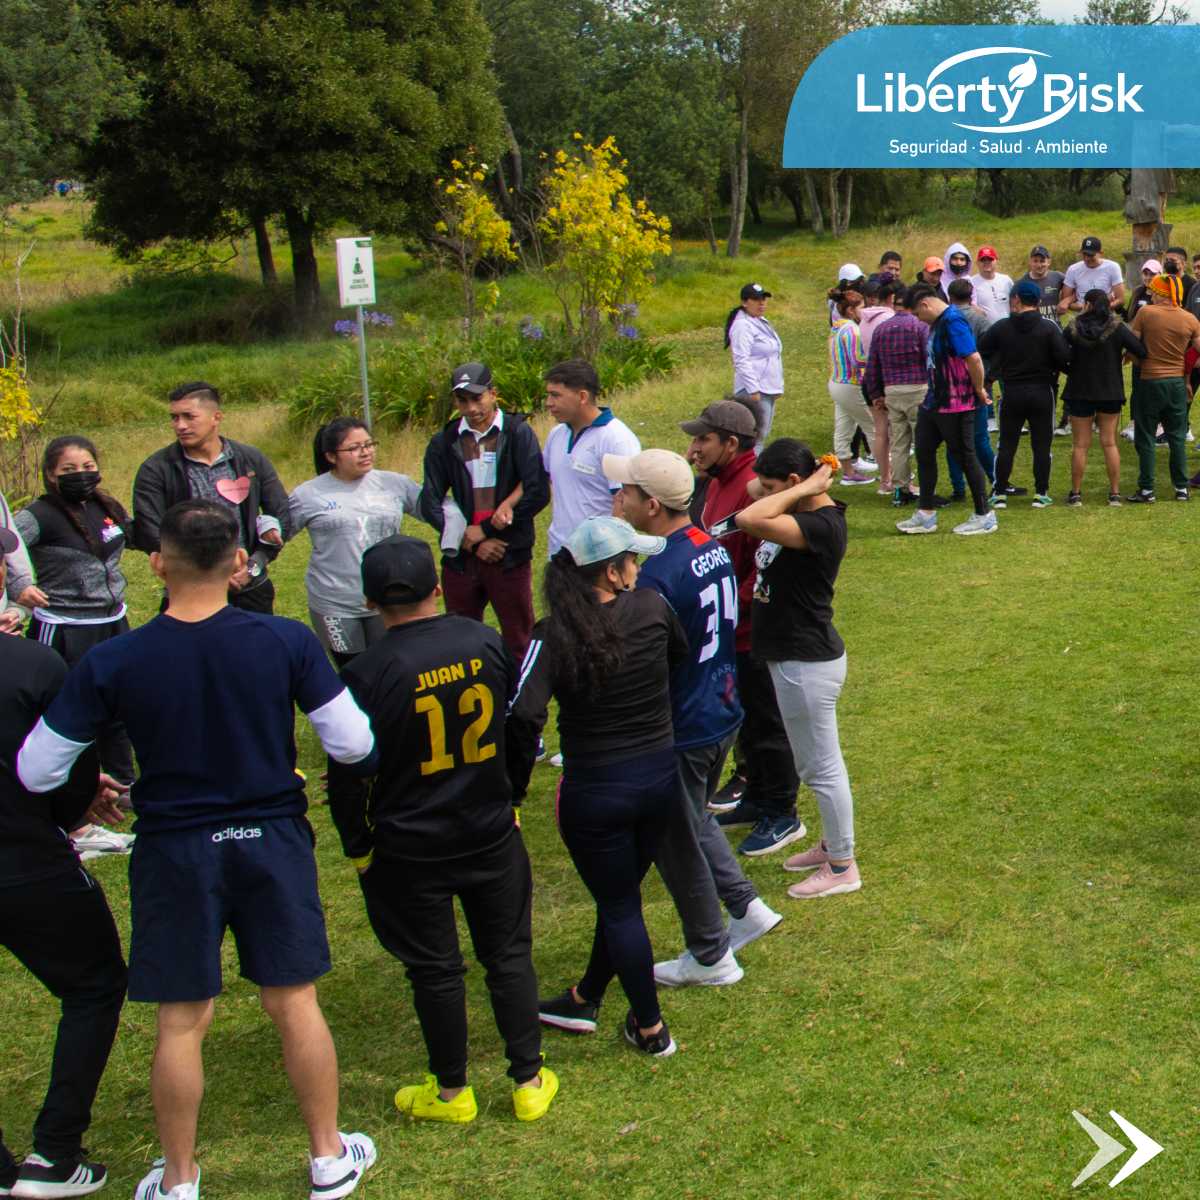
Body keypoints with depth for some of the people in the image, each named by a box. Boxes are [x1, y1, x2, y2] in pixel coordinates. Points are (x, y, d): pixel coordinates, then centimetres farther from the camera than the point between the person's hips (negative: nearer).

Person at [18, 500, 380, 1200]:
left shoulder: (112, 663, -13)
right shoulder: (286, 642, -13)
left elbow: (35, 773, -6)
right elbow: (353, 744, -10)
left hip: (175, 851, -1)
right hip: (274, 840, 1)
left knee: (182, 1022, 12)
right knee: (295, 1003, 15)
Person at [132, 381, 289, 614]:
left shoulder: (252, 460, 4)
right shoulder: (156, 470, -3)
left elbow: (282, 515, 7)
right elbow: (149, 534, -10)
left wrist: (253, 566, -6)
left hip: (251, 592, 2)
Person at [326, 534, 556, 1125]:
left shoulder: (365, 675, -18)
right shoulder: (484, 641, -5)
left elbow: (347, 777, -12)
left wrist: (358, 848, 3)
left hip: (408, 850, -3)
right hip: (492, 834, 3)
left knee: (435, 968, 11)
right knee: (509, 953, 15)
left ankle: (450, 1091, 27)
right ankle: (529, 1080, 23)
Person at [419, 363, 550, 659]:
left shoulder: (518, 432, -4)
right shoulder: (444, 442, 5)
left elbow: (538, 493, -13)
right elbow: (430, 503, 1)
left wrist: (485, 529, -12)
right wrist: (472, 544, -10)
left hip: (509, 559, -3)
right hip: (460, 560, 3)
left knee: (520, 645, 3)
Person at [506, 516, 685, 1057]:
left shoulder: (553, 635, -16)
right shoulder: (652, 607, -8)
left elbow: (523, 715, -27)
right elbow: (679, 655, 14)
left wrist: (513, 789, -14)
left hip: (595, 791, -4)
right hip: (660, 778, 4)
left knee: (619, 907, 13)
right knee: (622, 894, 22)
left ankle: (650, 1029, 24)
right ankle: (585, 998, 40)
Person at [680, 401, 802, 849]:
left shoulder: (753, 487, -23)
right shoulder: (718, 484, 9)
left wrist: (732, 607, -22)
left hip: (752, 633, -10)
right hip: (727, 631, 10)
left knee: (764, 724, 3)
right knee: (744, 720, 21)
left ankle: (782, 815, 17)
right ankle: (756, 800, 36)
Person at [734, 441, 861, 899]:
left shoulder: (822, 525, -25)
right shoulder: (804, 517, 5)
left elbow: (749, 520, -36)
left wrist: (805, 489, -27)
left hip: (808, 663, -10)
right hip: (793, 657, 11)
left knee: (822, 767, 4)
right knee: (813, 763, 24)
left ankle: (842, 867, 18)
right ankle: (831, 844, 40)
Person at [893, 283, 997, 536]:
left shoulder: (953, 321, -19)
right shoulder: (937, 323, 12)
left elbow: (974, 358, -27)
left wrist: (978, 390, -17)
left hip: (956, 406, -10)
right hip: (934, 402, 10)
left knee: (966, 458, 0)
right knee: (924, 453, 12)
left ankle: (984, 517, 12)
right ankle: (926, 516, 21)